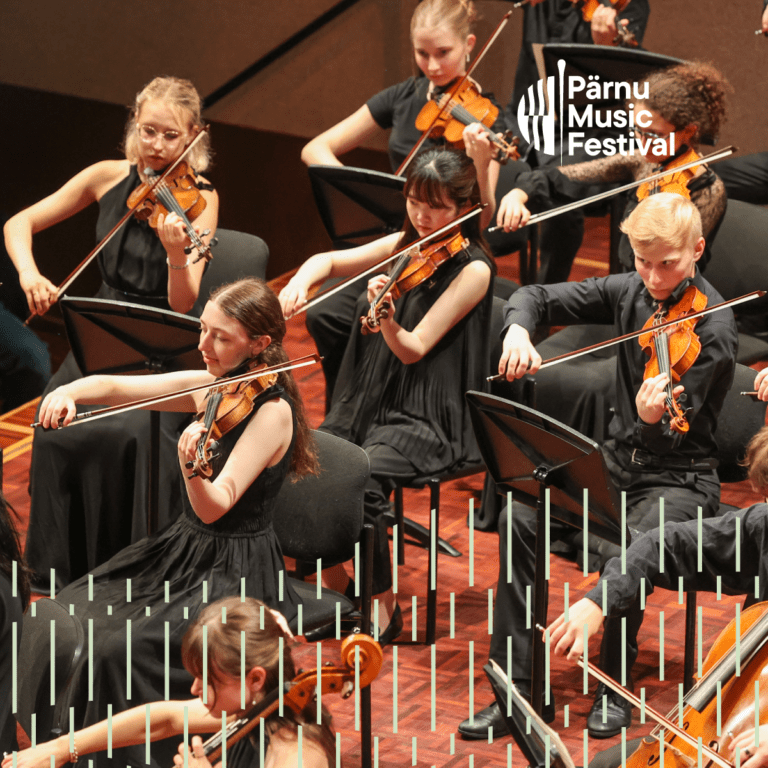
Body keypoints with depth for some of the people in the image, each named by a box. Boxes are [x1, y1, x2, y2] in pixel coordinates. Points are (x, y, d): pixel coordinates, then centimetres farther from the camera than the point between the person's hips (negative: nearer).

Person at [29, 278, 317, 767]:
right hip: (182, 549, 8)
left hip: (238, 573, -8)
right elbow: (115, 388, 3)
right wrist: (70, 391, -18)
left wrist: (191, 466, -46)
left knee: (121, 650, -26)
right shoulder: (211, 387, 4)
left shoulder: (272, 411, -18)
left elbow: (214, 507, -26)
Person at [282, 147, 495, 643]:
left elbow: (414, 349, -15)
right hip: (369, 398, 7)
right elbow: (331, 261, 16)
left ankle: (383, 604, -12)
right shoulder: (405, 246, 9)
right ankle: (335, 579, 4)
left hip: (427, 416, -7)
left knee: (362, 479, -32)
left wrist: (388, 322, -36)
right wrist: (302, 279, -6)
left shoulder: (472, 270, -10)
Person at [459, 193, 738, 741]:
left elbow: (675, 438, -21)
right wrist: (518, 329, -16)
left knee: (623, 551, -35)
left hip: (681, 479, -6)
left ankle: (615, 688, -10)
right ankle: (517, 688, -15)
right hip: (620, 459, 6)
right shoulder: (629, 292, 1)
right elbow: (538, 297, 7)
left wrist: (654, 420, -45)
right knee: (520, 519, -19)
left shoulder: (712, 327, -16)